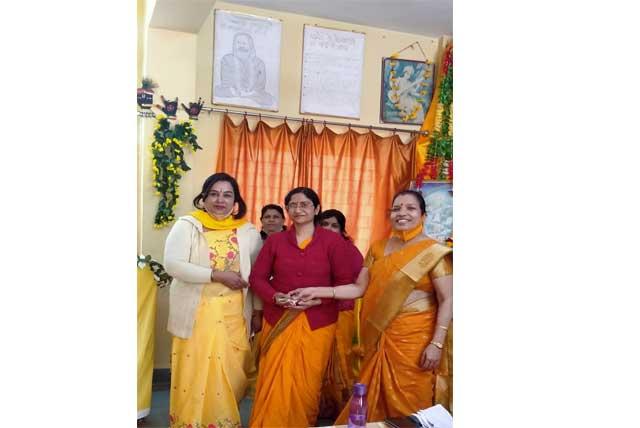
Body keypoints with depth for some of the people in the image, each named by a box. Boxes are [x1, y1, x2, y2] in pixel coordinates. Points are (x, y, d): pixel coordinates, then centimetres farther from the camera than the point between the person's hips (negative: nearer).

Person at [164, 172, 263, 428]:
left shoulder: (248, 232, 6)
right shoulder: (187, 226, -2)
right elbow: (172, 265, -13)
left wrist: (258, 309, 6)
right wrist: (217, 275, -18)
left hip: (233, 314, 2)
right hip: (195, 314, -2)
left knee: (229, 373, 7)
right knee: (195, 373, 3)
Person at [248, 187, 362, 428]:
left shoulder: (333, 241, 0)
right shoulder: (274, 241, 7)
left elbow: (346, 281, -1)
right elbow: (257, 278, 7)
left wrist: (318, 299, -15)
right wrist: (275, 297, -12)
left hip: (317, 324, -1)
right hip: (278, 321, 2)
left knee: (307, 384, 6)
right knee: (274, 384, 3)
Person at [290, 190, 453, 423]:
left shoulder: (433, 252, -7)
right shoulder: (377, 248, 8)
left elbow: (447, 300, -9)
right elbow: (359, 288, 6)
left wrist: (436, 343, -15)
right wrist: (316, 291, -2)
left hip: (413, 337, -4)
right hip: (378, 337, 5)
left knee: (406, 403, 5)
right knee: (373, 398, 14)